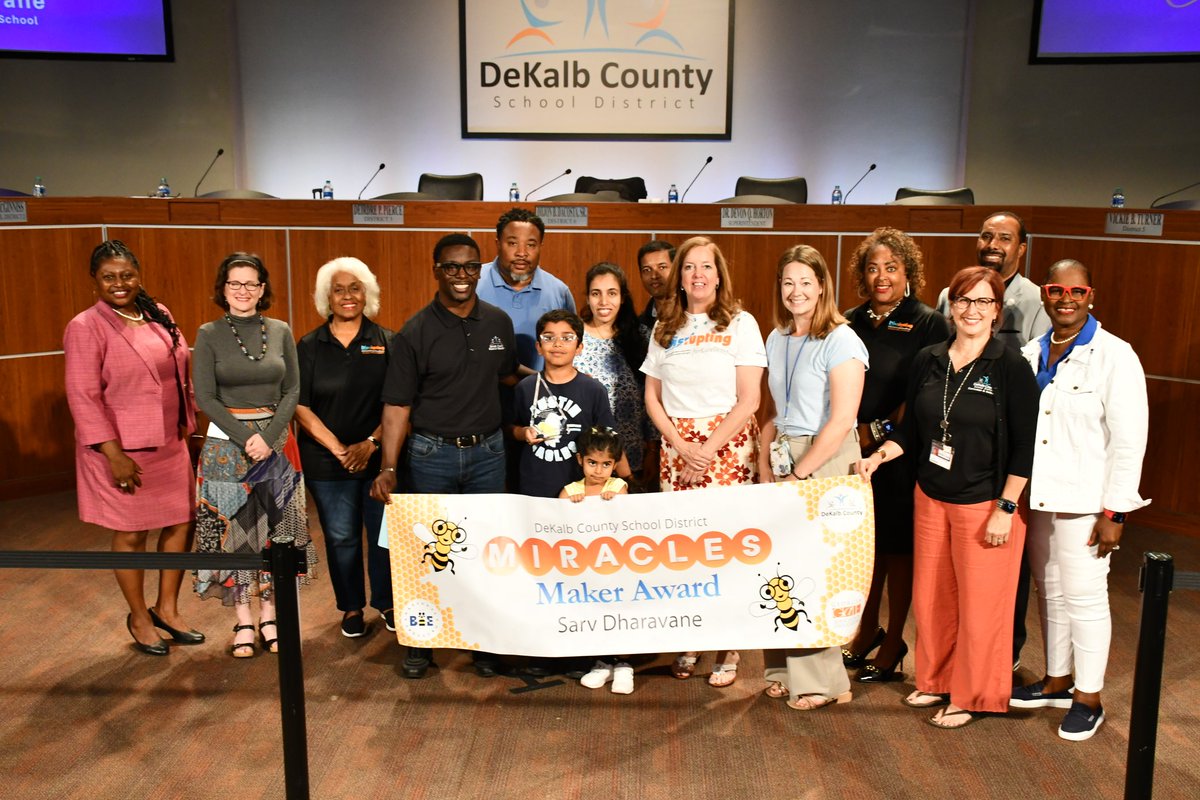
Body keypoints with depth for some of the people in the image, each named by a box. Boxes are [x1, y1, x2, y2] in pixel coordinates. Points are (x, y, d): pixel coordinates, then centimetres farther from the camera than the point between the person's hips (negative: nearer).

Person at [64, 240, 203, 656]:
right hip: (123, 449, -6)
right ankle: (138, 617, 27)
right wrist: (114, 454, -20)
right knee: (131, 534, 7)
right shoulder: (86, 327, -13)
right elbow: (82, 397, -16)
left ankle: (167, 607, 31)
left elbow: (181, 367, 16)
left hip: (170, 445, 6)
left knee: (182, 523, 12)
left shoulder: (159, 314, 6)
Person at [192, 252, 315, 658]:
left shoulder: (281, 332, 5)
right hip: (226, 444, -2)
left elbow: (292, 390, 2)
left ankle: (269, 617, 17)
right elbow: (205, 397, -5)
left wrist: (268, 436, -11)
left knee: (275, 528, 5)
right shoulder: (209, 335, -1)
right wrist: (246, 437, -13)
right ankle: (243, 622, 12)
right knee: (230, 528, 1)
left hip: (275, 439, 2)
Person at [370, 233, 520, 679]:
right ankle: (421, 642, 25)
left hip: (486, 451, 3)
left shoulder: (499, 323, 3)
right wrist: (388, 468, -18)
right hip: (430, 454, -2)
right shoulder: (415, 333, -8)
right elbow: (397, 405, -10)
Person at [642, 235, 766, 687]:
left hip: (728, 446, -3)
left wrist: (708, 450, -12)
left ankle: (728, 650, 6)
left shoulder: (740, 324, 1)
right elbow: (652, 397, 10)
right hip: (675, 448, 3)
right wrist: (682, 447, -4)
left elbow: (749, 400, -5)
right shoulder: (665, 329, 12)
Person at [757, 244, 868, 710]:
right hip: (784, 460, 6)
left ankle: (822, 680, 11)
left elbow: (841, 421, -15)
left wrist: (799, 474, -13)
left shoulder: (840, 341, -9)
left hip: (826, 463, -6)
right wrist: (765, 471, 6)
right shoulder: (777, 340, 12)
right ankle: (784, 669, 19)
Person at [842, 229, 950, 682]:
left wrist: (877, 431, -15)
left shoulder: (928, 324, -7)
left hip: (901, 455, -4)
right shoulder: (851, 323, 9)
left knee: (898, 548, 7)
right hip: (854, 454, 5)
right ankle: (867, 630, 31)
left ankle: (894, 641, 22)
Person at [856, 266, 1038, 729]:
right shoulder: (928, 361, 3)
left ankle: (972, 697, 24)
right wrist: (880, 455, -7)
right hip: (930, 498, 5)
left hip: (985, 504, -5)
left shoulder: (1010, 367, -11)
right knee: (930, 596, 14)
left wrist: (1005, 509, -14)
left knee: (979, 604, 6)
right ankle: (937, 680, 34)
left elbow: (1024, 446, -11)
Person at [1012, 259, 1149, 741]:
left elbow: (1129, 440, -11)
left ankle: (1088, 699, 18)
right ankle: (1057, 681, 32)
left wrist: (1114, 512, -13)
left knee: (1084, 597, 2)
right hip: (1037, 497, 6)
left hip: (1083, 501, -5)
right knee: (1049, 592, 16)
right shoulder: (1030, 355, 6)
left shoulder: (1115, 357, -10)